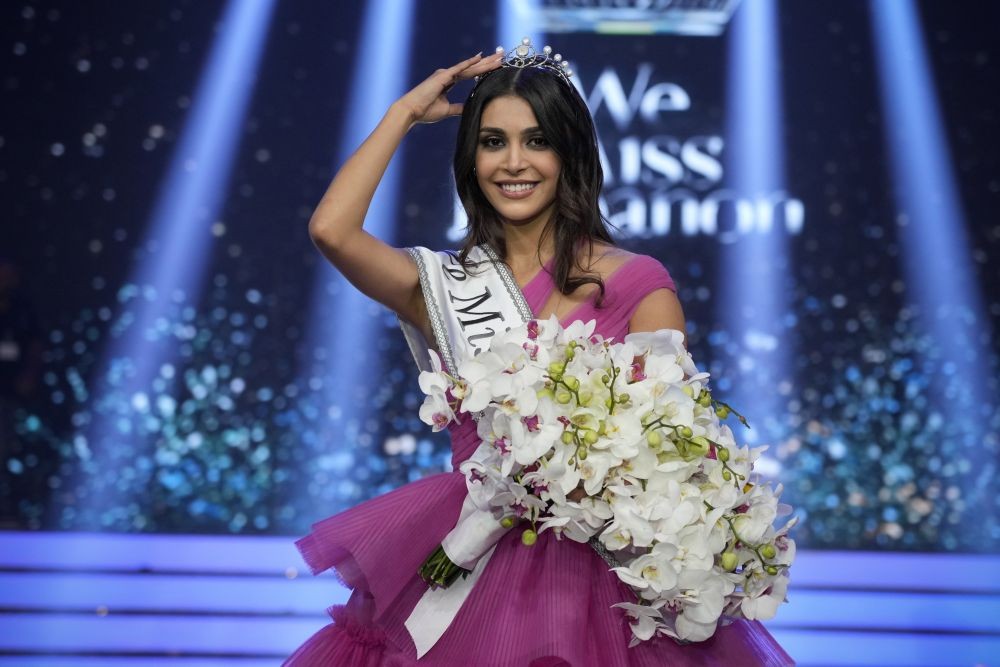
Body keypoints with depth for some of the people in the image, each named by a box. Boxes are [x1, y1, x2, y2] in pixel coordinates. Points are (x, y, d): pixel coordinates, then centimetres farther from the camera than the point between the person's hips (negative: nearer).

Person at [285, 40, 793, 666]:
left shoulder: (638, 285, -1)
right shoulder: (447, 285, 7)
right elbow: (331, 230, -8)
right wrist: (405, 113, 2)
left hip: (603, 561, -2)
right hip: (473, 562, 2)